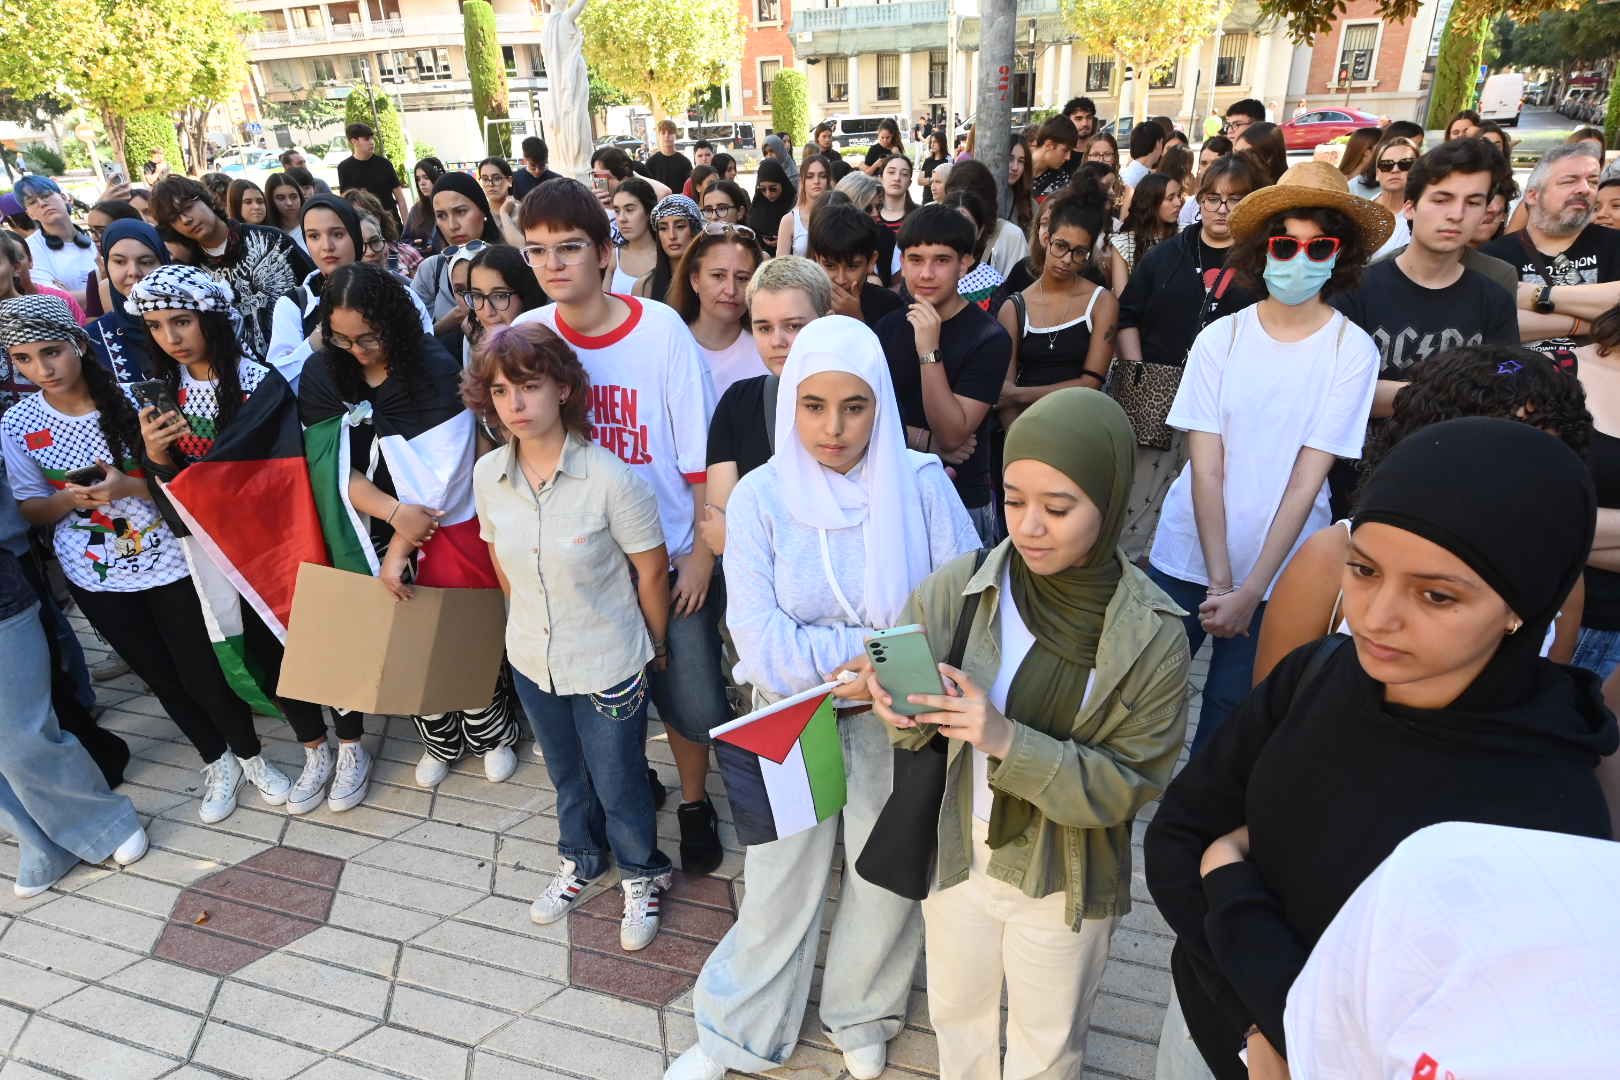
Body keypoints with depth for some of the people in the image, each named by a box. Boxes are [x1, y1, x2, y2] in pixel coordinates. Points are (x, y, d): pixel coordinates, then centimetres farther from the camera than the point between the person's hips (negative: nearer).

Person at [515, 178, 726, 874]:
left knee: (688, 697, 6)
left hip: (669, 556, -2)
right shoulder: (525, 337, -4)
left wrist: (702, 552, -8)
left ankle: (694, 801, 34)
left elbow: (700, 456, -8)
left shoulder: (661, 328, -12)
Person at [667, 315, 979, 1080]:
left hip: (898, 720, 1)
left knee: (888, 876, 17)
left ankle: (860, 1015, 47)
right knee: (780, 882, 14)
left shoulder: (921, 484, -11)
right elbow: (758, 636, -14)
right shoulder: (759, 495, -10)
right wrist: (863, 651, -20)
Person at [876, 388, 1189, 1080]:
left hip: (1065, 881, -1)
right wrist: (902, 713, -32)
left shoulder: (1152, 635, -20)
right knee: (956, 1016, 28)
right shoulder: (956, 589, -18)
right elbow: (918, 733, -8)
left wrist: (1008, 741, -32)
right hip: (955, 855, 2)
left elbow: (1131, 785, -17)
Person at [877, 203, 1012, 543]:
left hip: (961, 503, -4)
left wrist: (929, 351, -26)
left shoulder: (989, 339, -14)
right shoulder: (889, 327, 3)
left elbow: (951, 435, -20)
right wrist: (925, 440, -14)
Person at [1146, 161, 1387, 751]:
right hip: (1188, 557, 1)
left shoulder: (1353, 350, -8)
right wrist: (1218, 580, -14)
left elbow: (1307, 480, -11)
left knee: (1229, 710, 12)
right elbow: (1206, 468, -8)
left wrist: (1250, 590, -15)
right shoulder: (1221, 337, -4)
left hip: (1277, 573, -1)